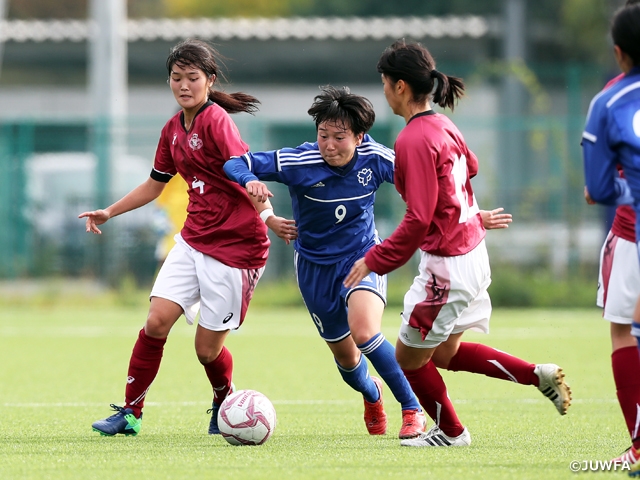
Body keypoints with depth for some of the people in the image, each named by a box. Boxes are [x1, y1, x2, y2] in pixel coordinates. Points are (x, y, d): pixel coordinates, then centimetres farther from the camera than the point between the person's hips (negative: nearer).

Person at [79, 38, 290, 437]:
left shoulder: (216, 121, -14)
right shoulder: (174, 129, 11)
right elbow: (156, 184, 27)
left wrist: (267, 215, -46)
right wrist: (108, 213, 28)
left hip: (236, 247, -7)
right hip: (193, 241, 7)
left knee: (208, 348, -1)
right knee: (157, 321, -8)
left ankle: (225, 404, 30)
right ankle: (131, 413, 2)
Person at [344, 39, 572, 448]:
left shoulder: (414, 141, -22)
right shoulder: (443, 126, 5)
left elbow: (418, 220, -25)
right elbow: (471, 166, 25)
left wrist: (374, 261, -18)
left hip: (448, 267, -9)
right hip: (471, 251, 9)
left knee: (409, 357, 9)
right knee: (444, 354, 20)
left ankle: (450, 432, 26)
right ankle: (539, 375, 15)